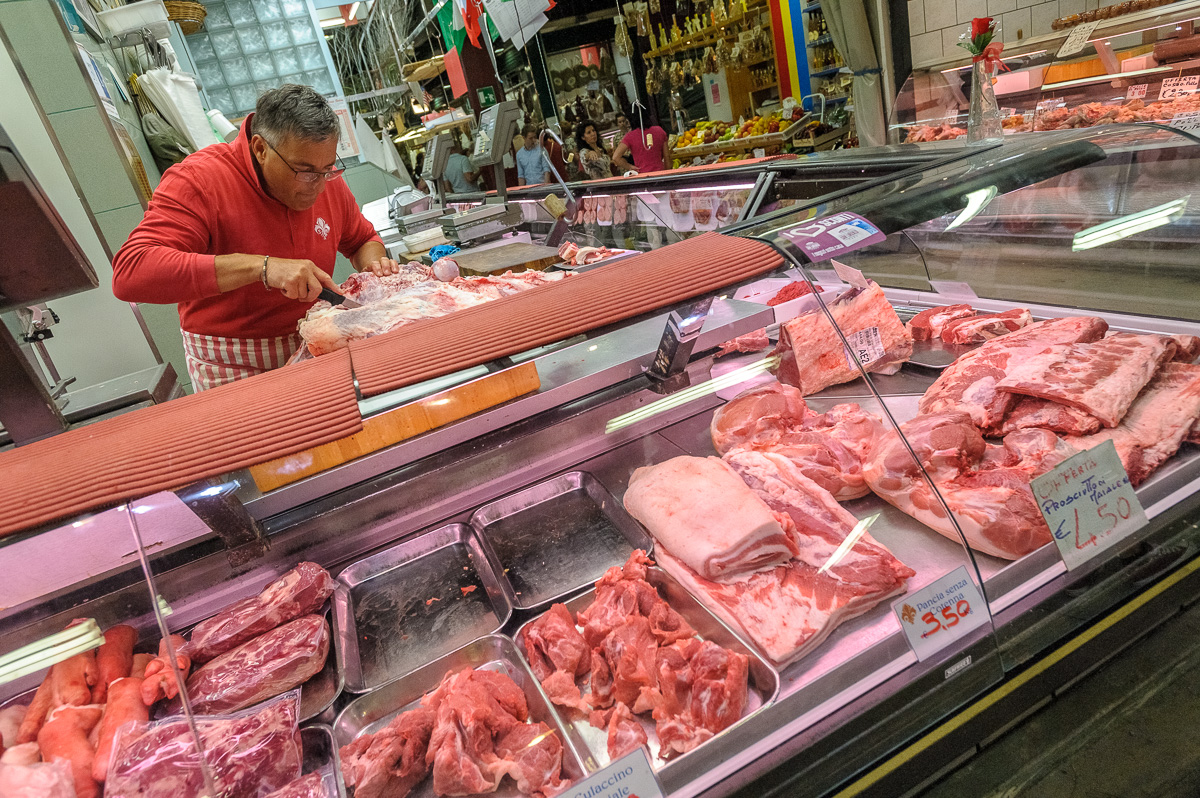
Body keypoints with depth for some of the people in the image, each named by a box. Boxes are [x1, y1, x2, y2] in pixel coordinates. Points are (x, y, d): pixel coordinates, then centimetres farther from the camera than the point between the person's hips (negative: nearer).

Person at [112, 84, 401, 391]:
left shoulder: (325, 177, -2)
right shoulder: (199, 180, -18)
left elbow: (362, 239, 17)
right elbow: (129, 273, -31)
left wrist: (373, 263, -7)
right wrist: (261, 266, -38)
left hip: (312, 348, 4)